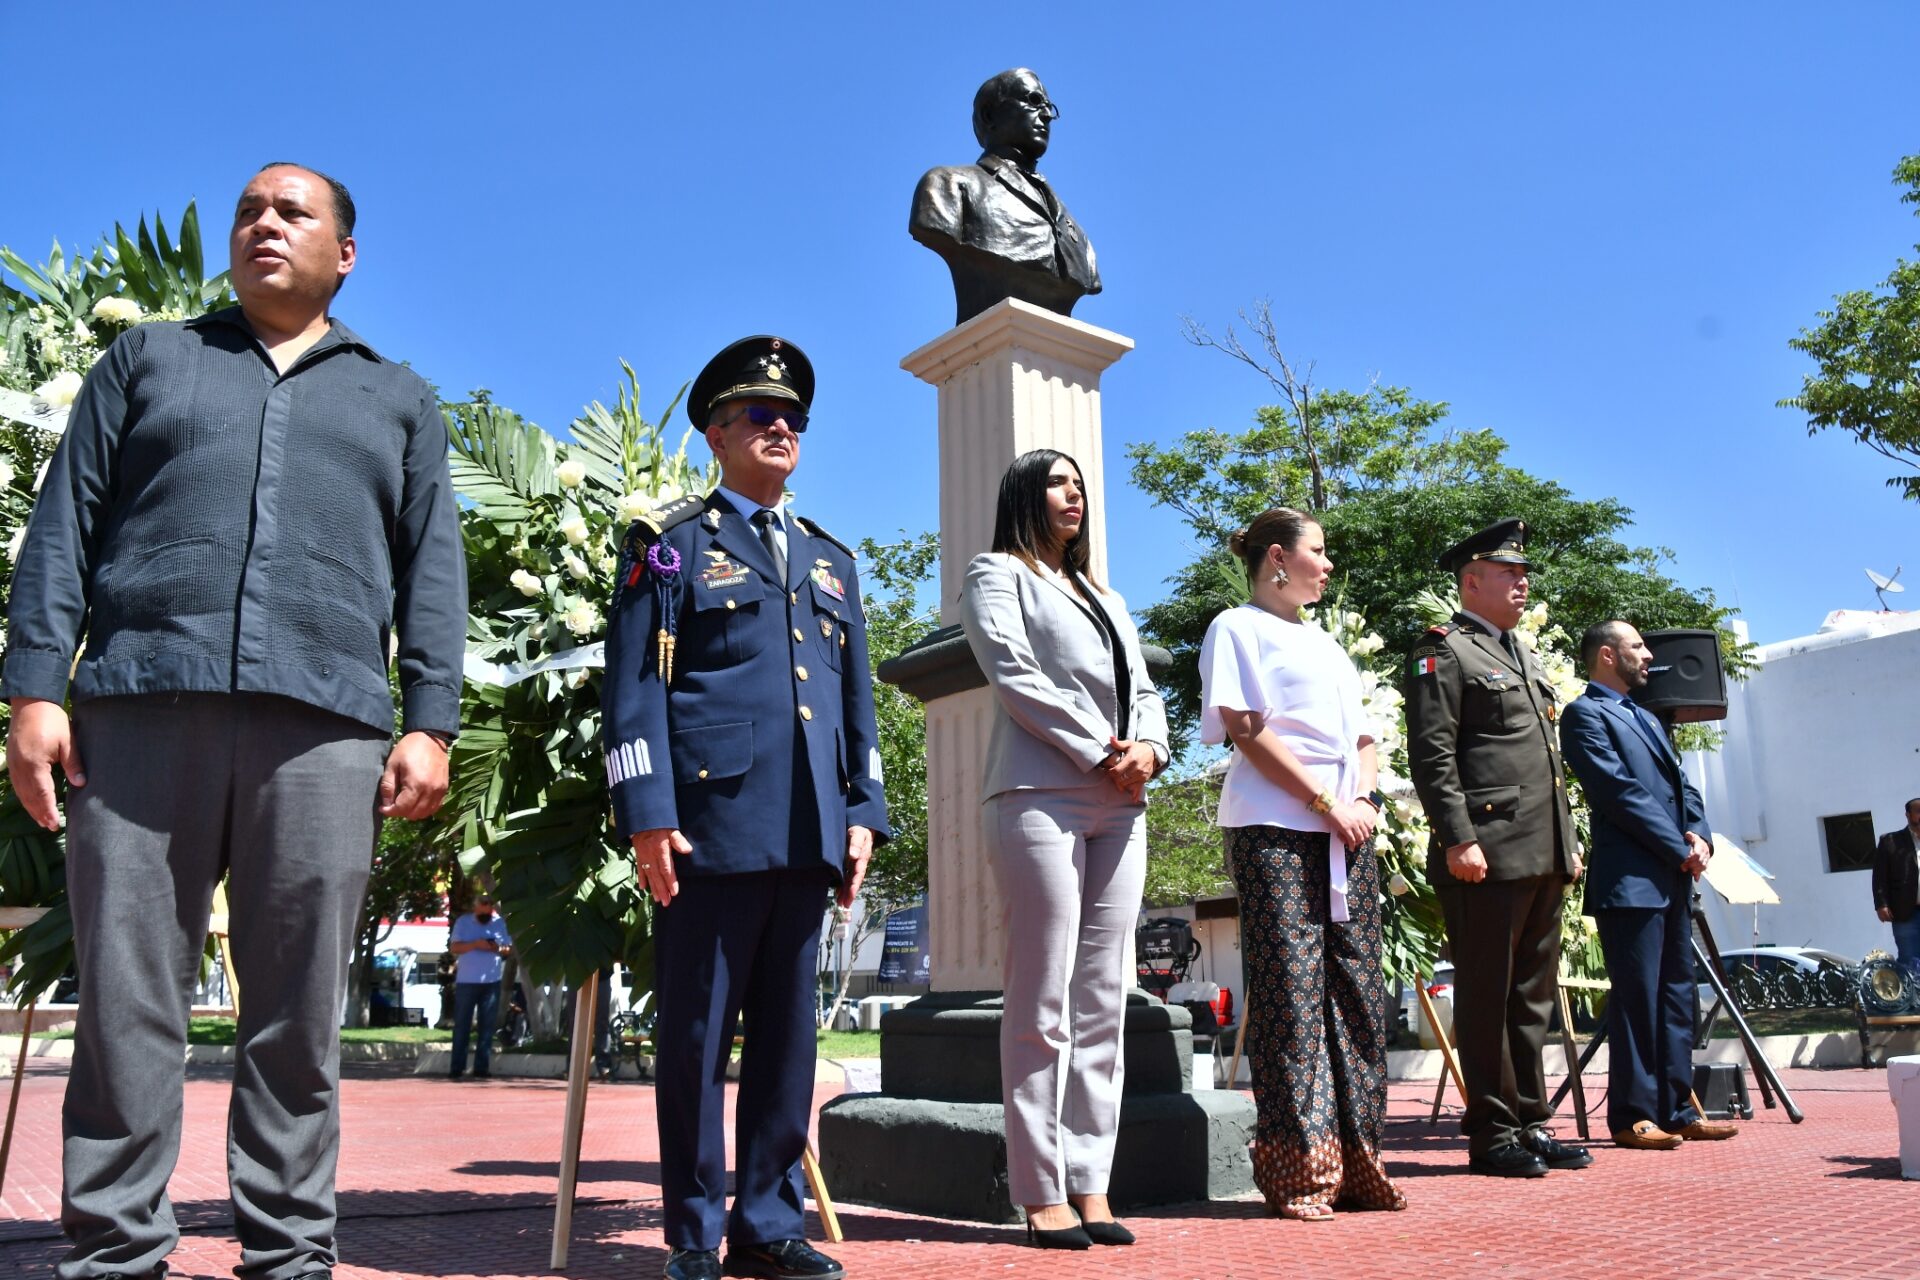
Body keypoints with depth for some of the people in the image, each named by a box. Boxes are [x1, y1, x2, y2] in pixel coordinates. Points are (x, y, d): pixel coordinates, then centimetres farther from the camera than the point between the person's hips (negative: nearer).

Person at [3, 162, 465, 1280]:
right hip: (140, 707, 1)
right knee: (125, 1001, -1)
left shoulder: (399, 400, 21)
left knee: (300, 1015, 0)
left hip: (323, 726, 0)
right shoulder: (146, 359, 22)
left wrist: (430, 724, 0)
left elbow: (433, 571, 12)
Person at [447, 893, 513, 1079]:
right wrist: (476, 944, -19)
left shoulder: (500, 923, 7)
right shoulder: (463, 922, 2)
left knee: (487, 1027, 2)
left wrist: (498, 949, -13)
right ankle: (457, 1068, 6)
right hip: (466, 981, -2)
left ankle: (482, 1068, 6)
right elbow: (454, 947, -5)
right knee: (461, 1025, 1)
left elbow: (509, 949, 9)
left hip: (492, 982, 2)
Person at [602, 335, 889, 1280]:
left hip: (808, 835, 5)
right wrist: (647, 812, -11)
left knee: (788, 1033, 8)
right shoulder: (671, 543, 8)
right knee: (696, 1034, 2)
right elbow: (634, 682, -2)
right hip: (711, 821, -5)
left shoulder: (831, 561, 22)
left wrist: (863, 812, 8)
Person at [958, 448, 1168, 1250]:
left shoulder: (1106, 599, 26)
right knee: (1042, 1005, -6)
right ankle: (1043, 1192, -2)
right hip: (1039, 798, -6)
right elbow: (1013, 674, -7)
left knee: (1102, 1004, 3)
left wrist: (1149, 749, -4)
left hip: (1120, 808, 6)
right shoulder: (997, 575, 8)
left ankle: (1091, 1186, 7)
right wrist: (1099, 752, -11)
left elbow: (1142, 690, 18)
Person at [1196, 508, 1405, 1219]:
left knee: (1358, 991, 4)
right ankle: (1297, 1169, -2)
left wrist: (1362, 798, 0)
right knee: (1289, 993, -7)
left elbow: (1364, 737, 21)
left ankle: (1354, 1161, 12)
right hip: (1275, 830, -7)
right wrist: (1325, 800, -13)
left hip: (1348, 832, 7)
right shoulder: (1238, 628, 4)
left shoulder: (1326, 643, 26)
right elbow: (1247, 729, -8)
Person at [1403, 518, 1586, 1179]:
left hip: (1542, 855, 9)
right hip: (1488, 854, -9)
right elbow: (1432, 755, -13)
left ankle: (1530, 1124, 20)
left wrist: (1568, 840, 20)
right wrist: (1458, 839, -20)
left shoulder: (1522, 656, 24)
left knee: (1534, 995, 12)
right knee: (1487, 995, -2)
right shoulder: (1444, 652, -4)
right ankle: (1491, 1134, 6)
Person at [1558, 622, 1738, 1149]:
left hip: (1673, 878, 9)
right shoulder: (1585, 713, -5)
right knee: (1636, 997, -7)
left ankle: (1676, 1109, 17)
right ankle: (1632, 1116, 0)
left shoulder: (1646, 718, 24)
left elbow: (1681, 784, 18)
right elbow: (1619, 790, -14)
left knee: (1676, 995, 10)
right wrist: (1679, 848, -12)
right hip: (1630, 879, -9)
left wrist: (1701, 835, 0)